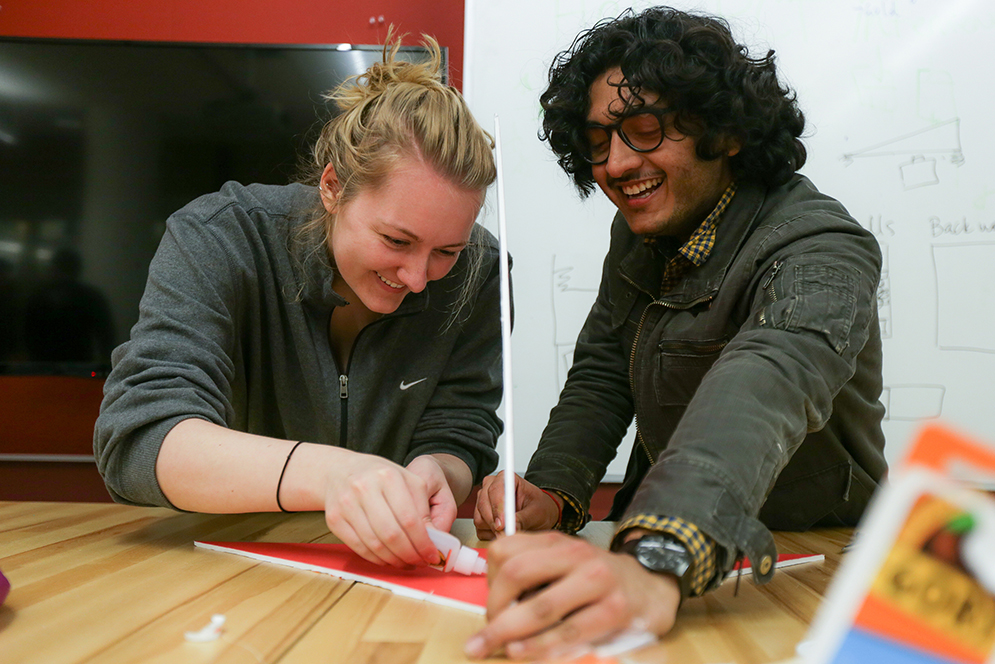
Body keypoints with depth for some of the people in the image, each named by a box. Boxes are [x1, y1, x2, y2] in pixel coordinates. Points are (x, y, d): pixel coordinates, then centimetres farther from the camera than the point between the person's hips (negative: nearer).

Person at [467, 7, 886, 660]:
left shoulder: (820, 251, -19)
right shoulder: (639, 233, 2)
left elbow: (767, 387, -37)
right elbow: (601, 374, 5)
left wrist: (656, 563, -54)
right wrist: (551, 495, -13)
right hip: (654, 538, 4)